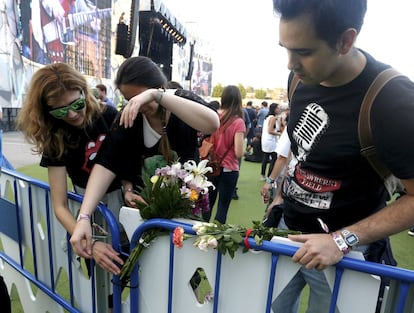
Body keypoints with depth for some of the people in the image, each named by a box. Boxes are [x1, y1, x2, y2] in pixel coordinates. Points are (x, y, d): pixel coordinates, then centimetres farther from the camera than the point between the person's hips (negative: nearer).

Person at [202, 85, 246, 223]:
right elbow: (239, 153, -18)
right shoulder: (238, 122, -15)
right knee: (223, 207, 12)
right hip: (228, 170, -4)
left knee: (207, 204, 20)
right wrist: (242, 140, 1)